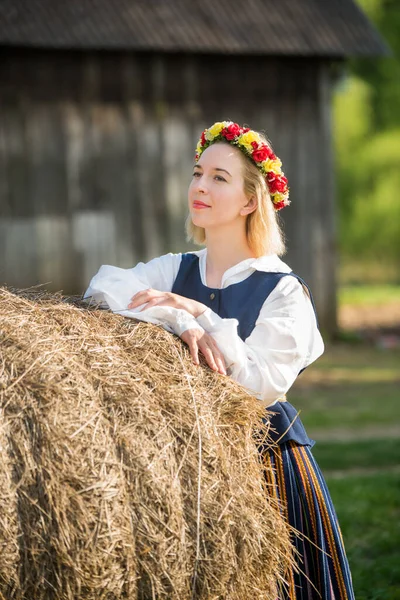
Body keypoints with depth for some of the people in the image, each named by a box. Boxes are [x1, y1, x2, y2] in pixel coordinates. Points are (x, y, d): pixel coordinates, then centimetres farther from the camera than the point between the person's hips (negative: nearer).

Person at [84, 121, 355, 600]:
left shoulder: (283, 290, -7)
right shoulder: (175, 271, 7)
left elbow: (261, 384, -18)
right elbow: (105, 287, -10)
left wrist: (200, 315, -22)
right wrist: (180, 324, -23)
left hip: (264, 458, -4)